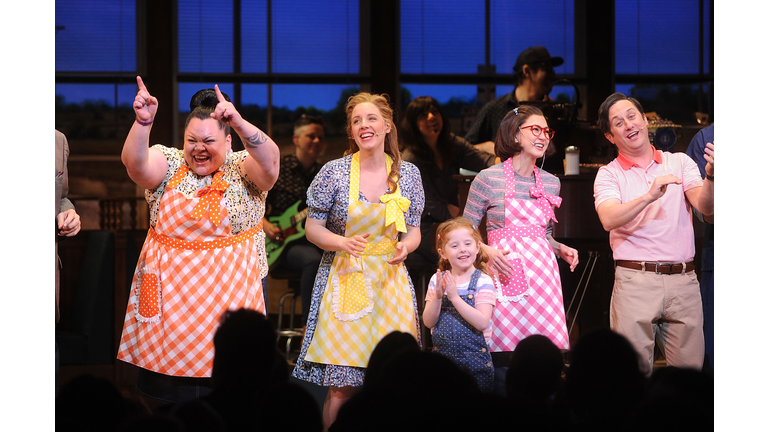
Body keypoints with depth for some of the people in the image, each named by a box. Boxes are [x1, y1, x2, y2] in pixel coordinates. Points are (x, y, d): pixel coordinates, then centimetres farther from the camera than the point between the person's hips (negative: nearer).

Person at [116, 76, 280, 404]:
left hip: (230, 292, -2)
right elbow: (134, 162, -15)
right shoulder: (169, 164, 4)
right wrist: (143, 121, -33)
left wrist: (239, 123, -36)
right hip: (169, 289, 2)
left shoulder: (242, 170, 0)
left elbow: (270, 160, -21)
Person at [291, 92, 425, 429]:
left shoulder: (408, 174, 5)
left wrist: (405, 246, -11)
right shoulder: (334, 172, -3)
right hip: (344, 280, -2)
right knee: (341, 386, -6)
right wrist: (343, 242, -17)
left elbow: (413, 231, 12)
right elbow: (312, 227, 2)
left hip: (390, 280, 2)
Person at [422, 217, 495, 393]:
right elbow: (429, 322, -1)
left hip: (475, 361, -3)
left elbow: (482, 323, -18)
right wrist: (438, 297, -17)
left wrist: (454, 297, -23)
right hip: (442, 357, 3)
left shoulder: (483, 281, -8)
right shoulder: (437, 280, 3)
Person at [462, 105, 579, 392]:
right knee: (503, 356, -8)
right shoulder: (488, 179, -2)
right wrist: (488, 251, -14)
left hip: (543, 272, 5)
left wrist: (561, 249, 6)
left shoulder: (551, 183, 14)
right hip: (505, 275, -4)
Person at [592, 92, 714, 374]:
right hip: (635, 281, -2)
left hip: (683, 281, 2)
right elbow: (609, 219, -11)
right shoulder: (609, 174, 7)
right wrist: (649, 196, -25)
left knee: (690, 369, 2)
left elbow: (705, 208, -2)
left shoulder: (680, 163, 12)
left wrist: (710, 176, -23)